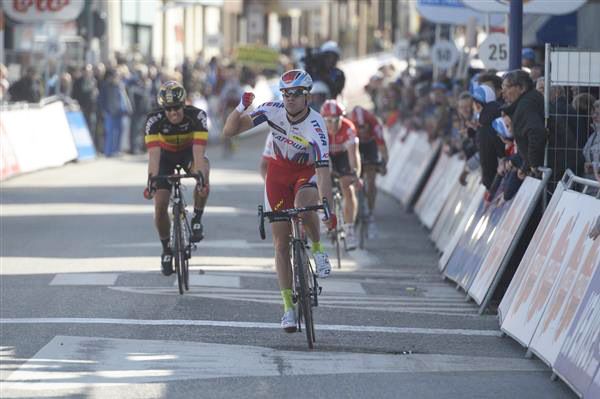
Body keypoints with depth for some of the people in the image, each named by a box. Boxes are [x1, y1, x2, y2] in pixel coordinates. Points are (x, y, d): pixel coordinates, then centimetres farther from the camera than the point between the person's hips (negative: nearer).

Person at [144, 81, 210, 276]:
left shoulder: (197, 116, -33)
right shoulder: (154, 120, -31)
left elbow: (199, 152, -41)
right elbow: (153, 153, -38)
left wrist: (201, 177, -56)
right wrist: (151, 180, -52)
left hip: (189, 152, -1)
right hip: (166, 154, 1)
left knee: (203, 178, -36)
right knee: (160, 205, -11)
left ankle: (197, 219, -14)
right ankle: (166, 249, 11)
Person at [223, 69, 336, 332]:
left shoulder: (316, 126, -30)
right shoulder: (273, 111, -21)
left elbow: (323, 170, -38)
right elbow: (230, 131, -18)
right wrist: (241, 108, -36)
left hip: (308, 172, -3)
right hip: (279, 171, 3)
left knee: (303, 205, -39)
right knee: (281, 242, -2)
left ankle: (317, 249, -10)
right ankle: (288, 306, 4)